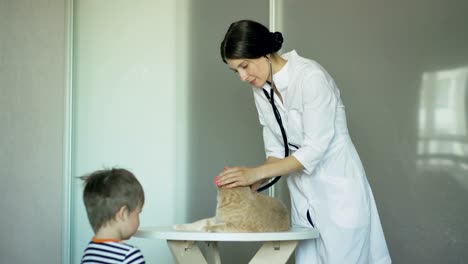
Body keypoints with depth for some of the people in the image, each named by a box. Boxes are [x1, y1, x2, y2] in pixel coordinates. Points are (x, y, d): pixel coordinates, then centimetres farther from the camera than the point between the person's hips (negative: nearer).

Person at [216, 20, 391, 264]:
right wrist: (251, 185, -11)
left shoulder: (311, 77, -20)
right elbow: (276, 149, 5)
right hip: (303, 196, 6)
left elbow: (315, 149, -21)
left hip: (337, 189, -6)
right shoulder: (261, 90, 3)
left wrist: (257, 172, -23)